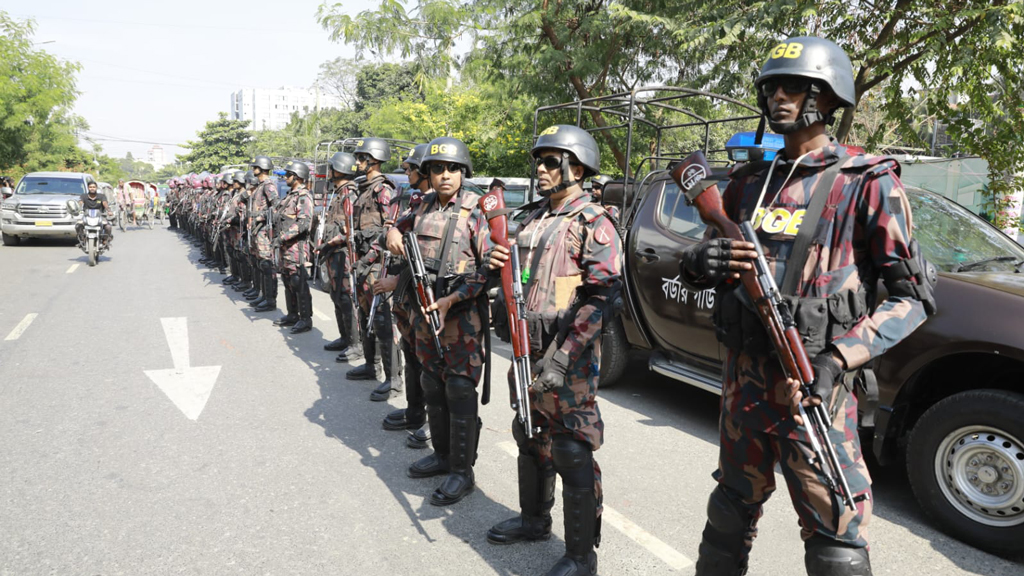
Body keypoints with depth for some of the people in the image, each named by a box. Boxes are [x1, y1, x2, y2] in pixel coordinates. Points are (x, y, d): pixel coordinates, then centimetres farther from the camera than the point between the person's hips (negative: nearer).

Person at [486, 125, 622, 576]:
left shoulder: (593, 223, -12)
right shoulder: (535, 219, 14)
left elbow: (603, 298, -20)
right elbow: (520, 277, 23)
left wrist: (562, 357, -25)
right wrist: (499, 263, -2)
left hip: (569, 359, -8)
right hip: (530, 352, 8)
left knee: (573, 455, -1)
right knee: (531, 440, 20)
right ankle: (534, 519, 40)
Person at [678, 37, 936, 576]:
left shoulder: (866, 181, -5)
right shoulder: (749, 181, 10)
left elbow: (912, 294, -7)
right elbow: (697, 262, 14)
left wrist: (838, 358, -22)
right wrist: (701, 261, -12)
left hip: (812, 388, -5)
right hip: (742, 381, 5)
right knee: (729, 515, 20)